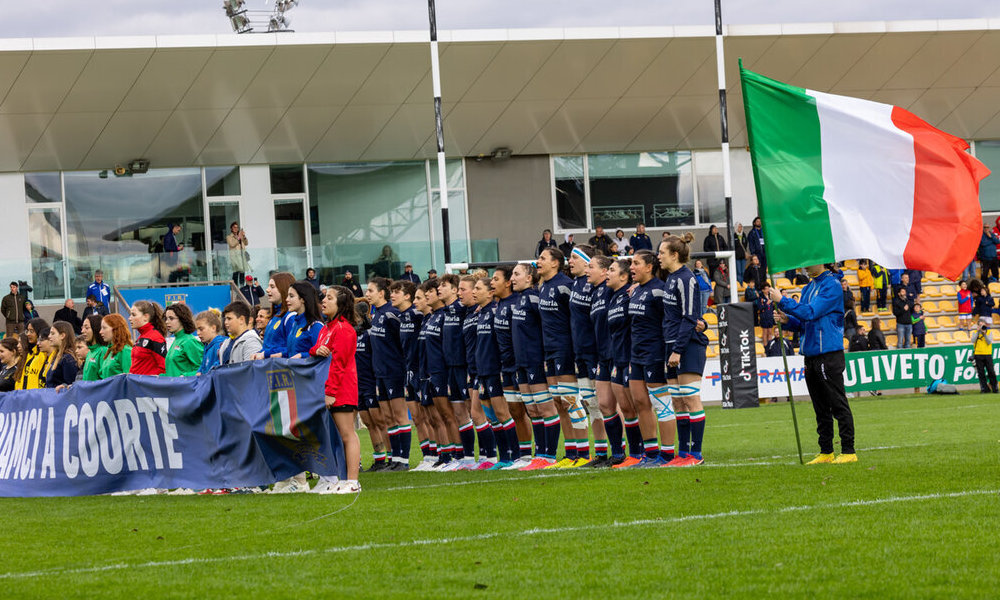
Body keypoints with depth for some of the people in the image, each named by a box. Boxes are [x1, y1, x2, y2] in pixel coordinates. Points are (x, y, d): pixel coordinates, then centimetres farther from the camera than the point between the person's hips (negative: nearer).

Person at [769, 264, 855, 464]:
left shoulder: (832, 286, -10)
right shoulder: (809, 288, 15)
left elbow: (810, 313, -20)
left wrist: (782, 301, -16)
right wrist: (788, 321, -1)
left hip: (829, 354, -9)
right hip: (811, 355, 9)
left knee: (838, 404, -5)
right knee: (821, 408, 12)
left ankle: (848, 451, -2)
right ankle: (826, 452, 17)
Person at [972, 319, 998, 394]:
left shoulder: (989, 332, 8)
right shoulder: (975, 332, 10)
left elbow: (989, 342, -5)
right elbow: (973, 341, -6)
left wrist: (984, 333, -13)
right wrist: (978, 332, -8)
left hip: (987, 354, -1)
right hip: (978, 355, 1)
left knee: (991, 372, -4)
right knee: (981, 373, -1)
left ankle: (994, 388, 3)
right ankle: (985, 388, 3)